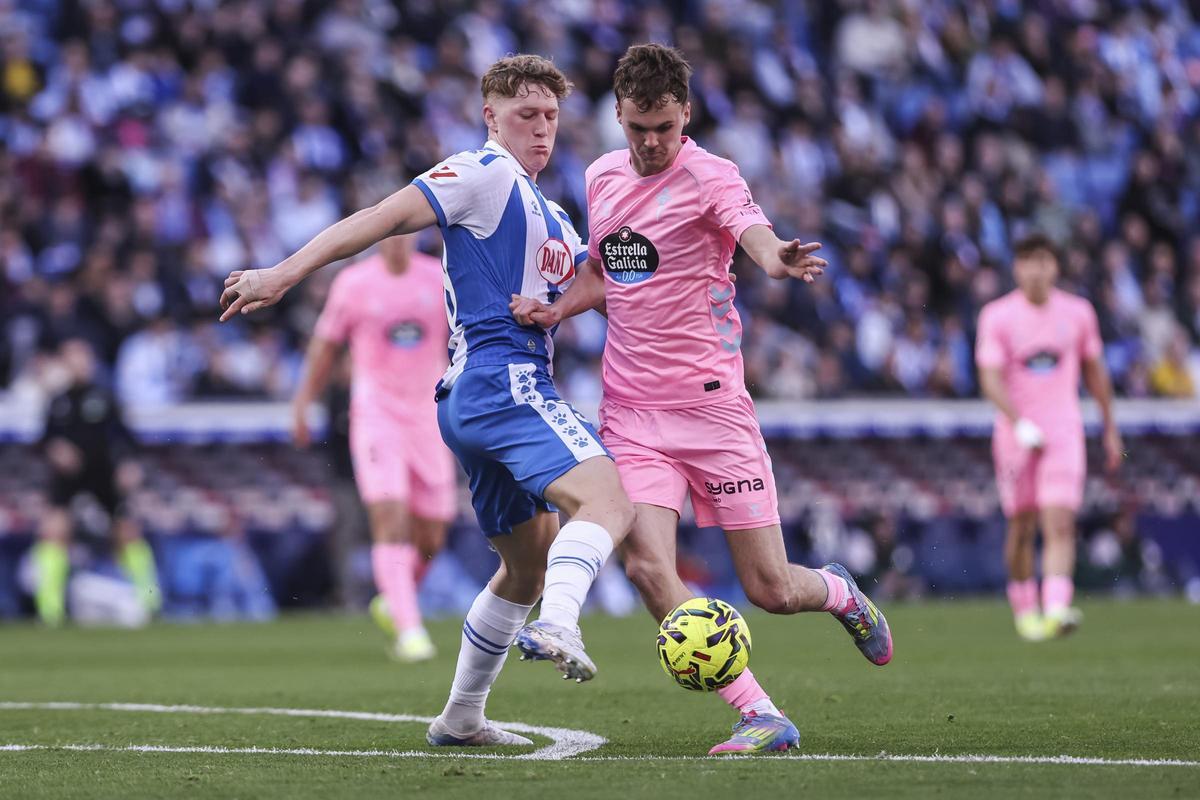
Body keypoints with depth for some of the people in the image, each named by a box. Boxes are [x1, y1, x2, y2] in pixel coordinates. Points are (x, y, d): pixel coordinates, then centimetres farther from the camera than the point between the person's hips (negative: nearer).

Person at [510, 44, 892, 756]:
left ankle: (839, 592, 36)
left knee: (772, 590, -2)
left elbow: (755, 234, -31)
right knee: (646, 565, -18)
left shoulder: (709, 177, -9)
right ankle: (761, 716, -12)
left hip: (711, 404, -4)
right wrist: (557, 309, 6)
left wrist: (779, 260, -54)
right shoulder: (603, 177, 9)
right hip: (631, 414, 4)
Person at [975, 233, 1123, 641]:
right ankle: (1024, 609, 26)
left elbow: (1094, 371, 16)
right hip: (1016, 435, 0)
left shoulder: (1078, 312, 5)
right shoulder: (997, 316, -4)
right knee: (1021, 527, 7)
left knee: (1059, 524, -15)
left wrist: (1110, 428, 19)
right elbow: (990, 377, -12)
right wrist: (1019, 423, -26)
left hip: (1064, 430, 0)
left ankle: (1056, 610, -27)